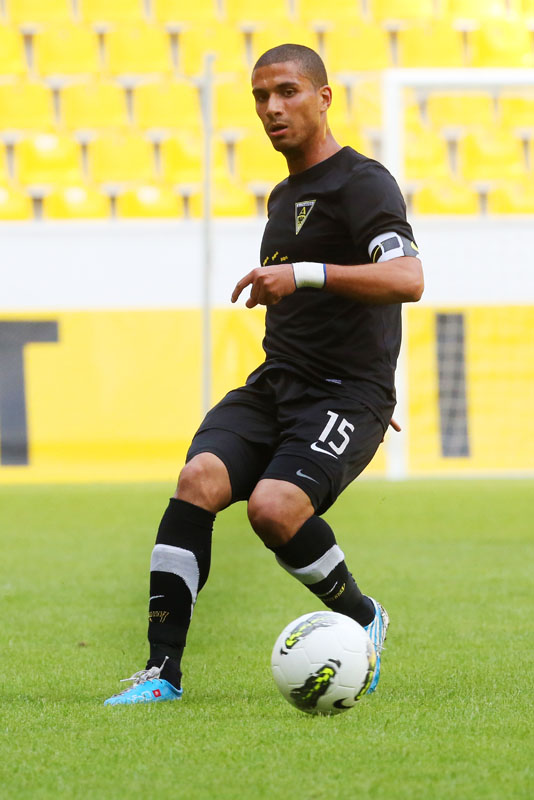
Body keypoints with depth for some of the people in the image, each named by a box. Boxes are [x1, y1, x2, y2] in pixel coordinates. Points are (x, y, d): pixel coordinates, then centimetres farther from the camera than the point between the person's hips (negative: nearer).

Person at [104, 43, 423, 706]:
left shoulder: (363, 183, -8)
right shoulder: (283, 196, 21)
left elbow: (407, 279, -25)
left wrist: (303, 274, -31)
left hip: (347, 395, -7)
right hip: (274, 383, 7)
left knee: (274, 508, -29)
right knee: (200, 478, -20)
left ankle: (362, 620, 1)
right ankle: (162, 670, -22)